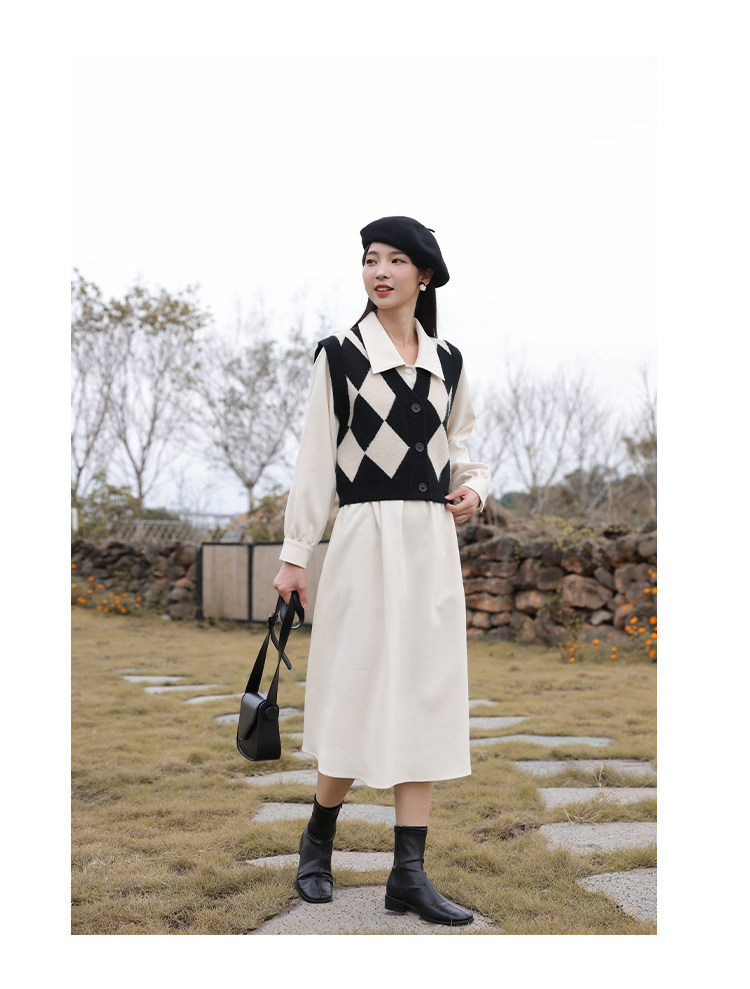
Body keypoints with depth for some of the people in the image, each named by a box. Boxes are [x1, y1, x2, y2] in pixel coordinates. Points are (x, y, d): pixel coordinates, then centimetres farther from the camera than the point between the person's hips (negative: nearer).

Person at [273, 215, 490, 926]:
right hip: (366, 539, -4)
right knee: (358, 693, -1)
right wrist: (295, 554, -2)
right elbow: (315, 458, -1)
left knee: (424, 695, 2)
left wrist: (474, 487, 0)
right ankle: (318, 842, 25)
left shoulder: (447, 361, 11)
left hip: (433, 542, 4)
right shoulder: (340, 355, -1)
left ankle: (409, 875, 9)